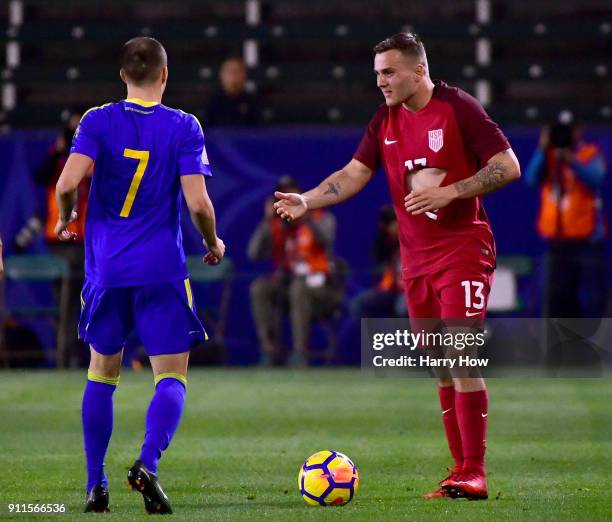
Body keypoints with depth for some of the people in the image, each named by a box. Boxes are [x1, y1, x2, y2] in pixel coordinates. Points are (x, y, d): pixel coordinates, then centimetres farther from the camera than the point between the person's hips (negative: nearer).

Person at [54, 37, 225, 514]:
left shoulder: (97, 121, 0)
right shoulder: (183, 127, -3)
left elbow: (68, 183, -13)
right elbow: (198, 204, -11)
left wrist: (65, 219, 9)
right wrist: (214, 244, 9)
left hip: (106, 270, 2)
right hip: (162, 271, -2)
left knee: (101, 376, 15)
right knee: (172, 377, 2)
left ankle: (96, 484, 14)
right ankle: (148, 464, -21)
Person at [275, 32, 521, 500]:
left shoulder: (458, 108, -10)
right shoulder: (386, 120, 9)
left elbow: (509, 166, -12)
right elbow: (354, 174, 7)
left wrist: (449, 192, -21)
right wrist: (306, 201, -8)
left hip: (463, 251, -6)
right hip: (416, 259, 6)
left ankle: (474, 474, -13)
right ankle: (461, 470, 11)